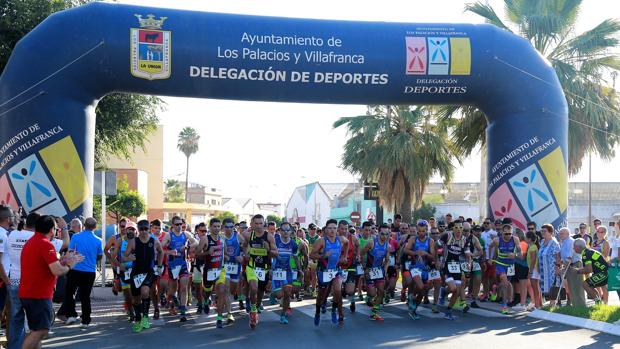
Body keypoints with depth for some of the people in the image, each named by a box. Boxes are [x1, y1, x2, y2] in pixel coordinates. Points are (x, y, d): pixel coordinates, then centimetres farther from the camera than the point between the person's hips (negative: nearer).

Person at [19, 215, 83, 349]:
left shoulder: (31, 243, 16)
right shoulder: (46, 244, -16)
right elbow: (57, 271, -21)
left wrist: (64, 259, 17)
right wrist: (69, 265, -3)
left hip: (27, 293, 10)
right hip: (39, 295, -10)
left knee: (37, 330, 15)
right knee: (41, 331, -11)